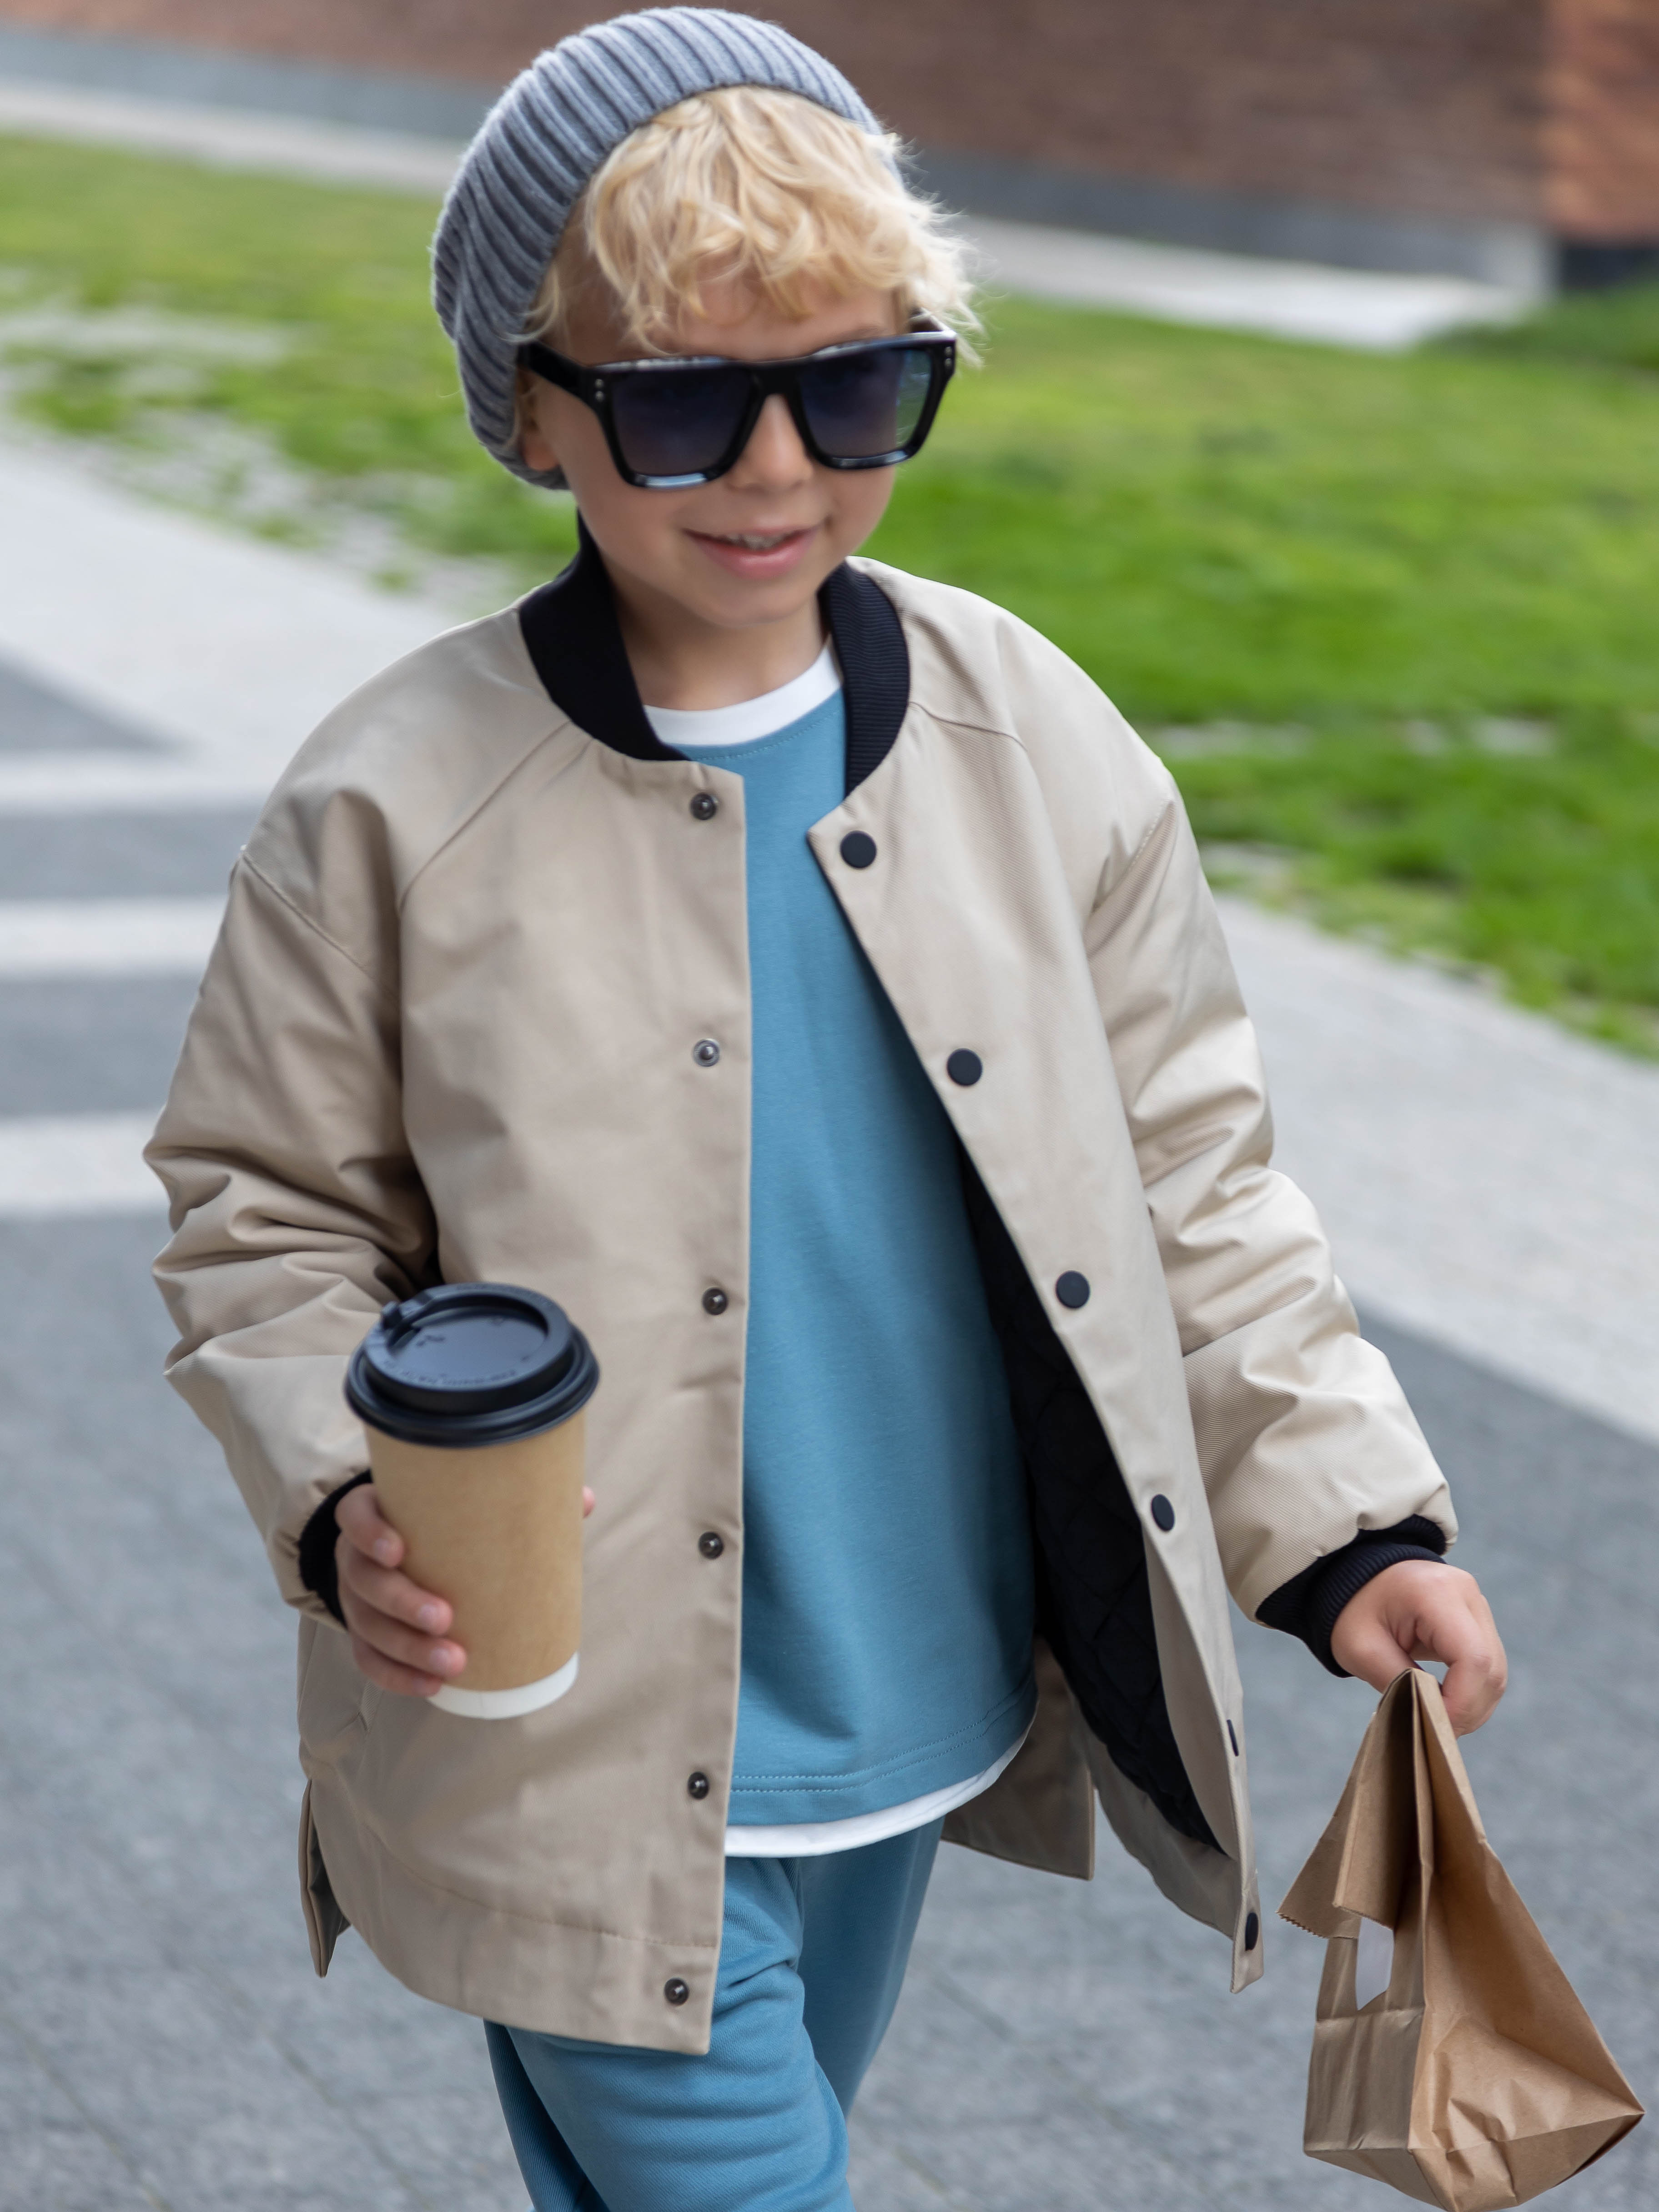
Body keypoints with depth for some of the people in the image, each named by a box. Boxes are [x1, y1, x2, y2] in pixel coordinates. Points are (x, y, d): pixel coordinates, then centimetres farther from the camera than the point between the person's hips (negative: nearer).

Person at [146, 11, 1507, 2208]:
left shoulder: (1035, 742, -2)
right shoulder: (399, 809, -11)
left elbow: (1182, 1171, 5)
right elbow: (264, 1213, -3)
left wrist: (1338, 1524, -3)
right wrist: (344, 1503, -21)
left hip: (919, 1727, 4)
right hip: (586, 1773, -4)